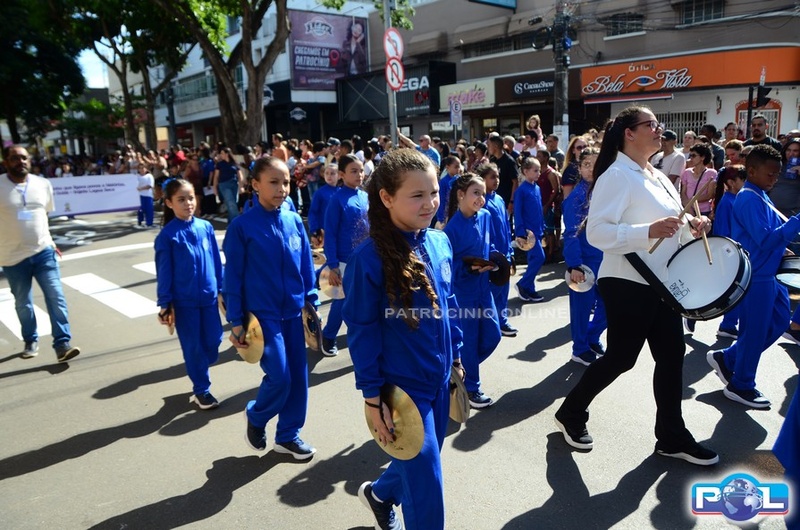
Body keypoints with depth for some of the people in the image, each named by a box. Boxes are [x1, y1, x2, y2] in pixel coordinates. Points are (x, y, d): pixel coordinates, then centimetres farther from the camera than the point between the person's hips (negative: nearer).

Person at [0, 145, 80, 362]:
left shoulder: (43, 184, 3)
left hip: (43, 251, 1)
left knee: (56, 296, -6)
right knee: (23, 303, 13)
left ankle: (62, 344, -3)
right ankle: (31, 342, 31)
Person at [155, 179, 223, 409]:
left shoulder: (206, 227, 0)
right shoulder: (167, 235, -9)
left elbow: (216, 261, 6)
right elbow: (164, 272, -5)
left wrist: (222, 289, 9)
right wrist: (165, 304, -5)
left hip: (209, 297, 3)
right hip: (184, 301, -3)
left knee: (213, 342, 9)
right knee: (193, 347, 7)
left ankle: (199, 377, 37)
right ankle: (201, 390, 24)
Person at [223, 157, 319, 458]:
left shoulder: (295, 221, 2)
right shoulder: (241, 226, -10)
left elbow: (306, 267, 9)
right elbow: (233, 276, -7)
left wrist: (312, 302, 8)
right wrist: (236, 322, -7)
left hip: (294, 311, 5)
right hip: (263, 314, -4)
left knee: (298, 375, 9)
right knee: (279, 376, -8)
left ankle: (288, 435, 28)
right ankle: (255, 417, 24)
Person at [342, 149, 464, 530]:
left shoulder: (440, 243, -2)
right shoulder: (369, 258, -20)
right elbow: (361, 331, -15)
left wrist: (456, 358, 14)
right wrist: (372, 396, -13)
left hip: (439, 379, 7)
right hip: (402, 385, -6)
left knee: (420, 464, 24)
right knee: (426, 480, 5)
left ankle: (379, 494, 54)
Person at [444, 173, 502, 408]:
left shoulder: (485, 217, 1)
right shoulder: (453, 227, -18)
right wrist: (469, 268, -26)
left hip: (483, 287, 7)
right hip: (462, 291, -7)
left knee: (492, 335, 11)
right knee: (468, 340, 4)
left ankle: (463, 368, 34)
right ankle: (471, 389, 22)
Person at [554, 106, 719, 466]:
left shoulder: (658, 178, 13)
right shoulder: (617, 176, -15)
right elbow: (596, 233, -24)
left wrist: (689, 226, 1)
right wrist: (649, 231, -33)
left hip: (662, 282, 9)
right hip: (628, 284, -9)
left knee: (672, 356, 12)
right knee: (620, 357, 1)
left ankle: (672, 437, 26)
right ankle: (571, 413, 22)